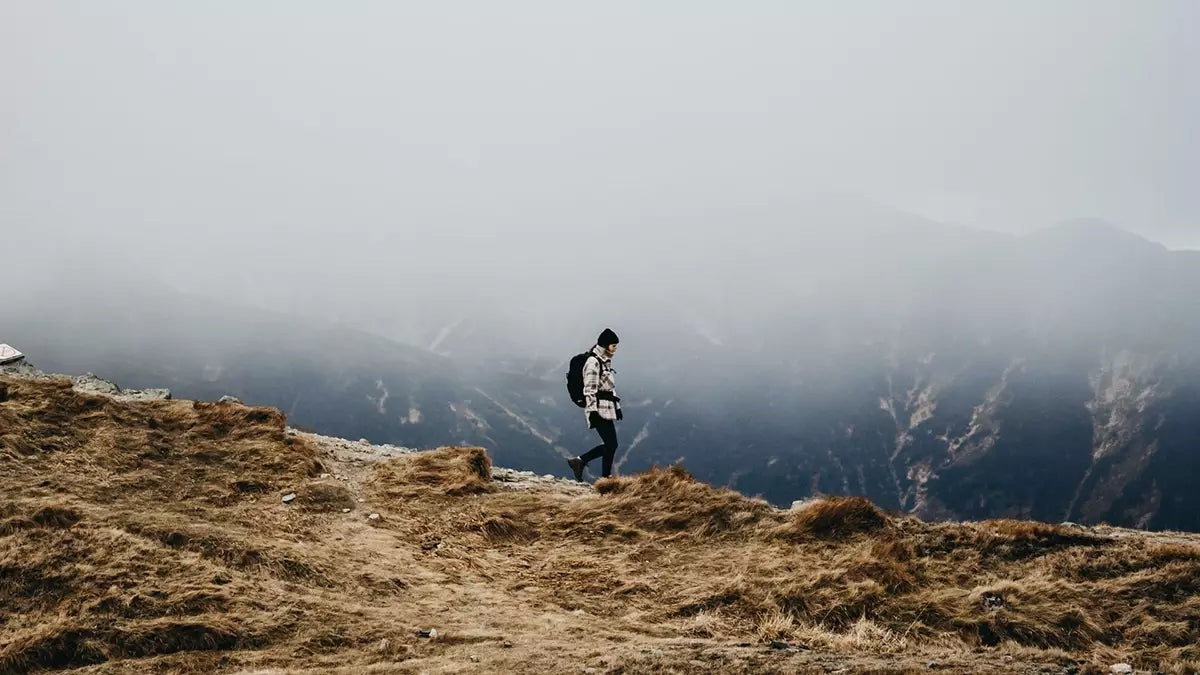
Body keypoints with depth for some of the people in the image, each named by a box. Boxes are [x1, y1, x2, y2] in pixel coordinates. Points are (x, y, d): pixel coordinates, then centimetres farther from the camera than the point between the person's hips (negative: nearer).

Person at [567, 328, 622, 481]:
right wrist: (592, 411, -20)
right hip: (599, 410, -9)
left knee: (610, 445, 6)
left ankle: (579, 461, 13)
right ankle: (607, 478, 1)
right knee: (611, 444, -8)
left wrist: (617, 407, 23)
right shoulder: (593, 362, -12)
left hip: (608, 409, 9)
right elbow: (590, 390, -16)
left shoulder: (605, 362, 17)